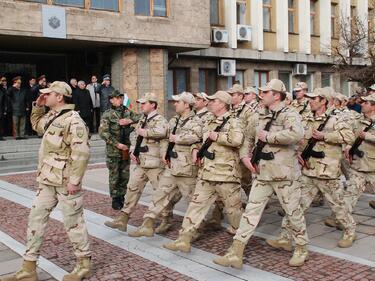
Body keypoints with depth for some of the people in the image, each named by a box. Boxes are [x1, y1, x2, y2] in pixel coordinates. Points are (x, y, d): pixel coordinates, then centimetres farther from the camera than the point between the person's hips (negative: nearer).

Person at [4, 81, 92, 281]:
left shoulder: (73, 120, -17)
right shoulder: (51, 116, 12)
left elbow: (81, 153, -23)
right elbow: (36, 125, 34)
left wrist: (74, 180, -23)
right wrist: (38, 106, 17)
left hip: (65, 182, -9)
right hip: (47, 180, 9)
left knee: (73, 222, 2)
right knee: (36, 219, 10)